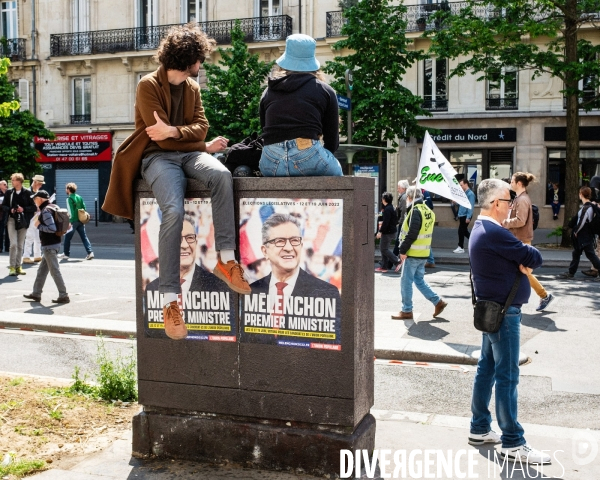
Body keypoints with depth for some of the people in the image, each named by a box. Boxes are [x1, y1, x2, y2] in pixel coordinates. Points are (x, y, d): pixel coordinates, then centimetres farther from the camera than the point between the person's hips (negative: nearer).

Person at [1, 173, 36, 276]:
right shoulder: (9, 192, 4)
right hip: (12, 220, 0)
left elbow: (34, 207, 0)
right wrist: (10, 209, -8)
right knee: (13, 244, -10)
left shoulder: (27, 192, -2)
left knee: (20, 245, 7)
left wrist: (24, 209, -14)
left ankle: (18, 266, 17)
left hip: (23, 221, 0)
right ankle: (12, 267, -2)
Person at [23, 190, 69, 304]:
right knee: (42, 270, 16)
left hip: (50, 246, -10)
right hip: (53, 244, 10)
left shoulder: (45, 211, -16)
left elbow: (52, 228, -25)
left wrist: (38, 225, -12)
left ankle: (64, 296, -3)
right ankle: (36, 293, 25)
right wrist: (39, 223, 15)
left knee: (55, 271, -6)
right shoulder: (51, 208, 13)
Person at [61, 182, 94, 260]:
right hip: (80, 220, 6)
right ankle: (90, 252, -8)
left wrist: (69, 222, -13)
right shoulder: (79, 197, 10)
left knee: (67, 237, 8)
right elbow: (84, 208, 10)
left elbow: (70, 211, -15)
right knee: (84, 237, 4)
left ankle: (66, 254, 15)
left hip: (73, 221, -6)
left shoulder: (69, 198, -9)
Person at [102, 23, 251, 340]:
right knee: (174, 211, -32)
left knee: (221, 175, -31)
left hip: (189, 154, 5)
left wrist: (174, 131, -17)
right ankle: (170, 297, -28)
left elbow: (200, 127, 4)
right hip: (159, 158, -5)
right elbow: (161, 139, -9)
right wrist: (206, 146, -2)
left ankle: (226, 258, -29)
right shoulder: (149, 86, -3)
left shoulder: (192, 88, 17)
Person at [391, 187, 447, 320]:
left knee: (406, 282, 1)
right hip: (423, 254, 9)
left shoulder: (415, 211, -16)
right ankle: (438, 302, 17)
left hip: (413, 254, -9)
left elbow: (412, 234, -22)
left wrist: (403, 250, -15)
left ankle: (406, 311, 7)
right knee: (419, 280, 19)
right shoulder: (427, 210, 13)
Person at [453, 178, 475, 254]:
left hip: (466, 216, -9)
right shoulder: (463, 193, 12)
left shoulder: (470, 194, -14)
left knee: (461, 231, -3)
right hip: (462, 215, 9)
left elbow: (471, 206, -18)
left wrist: (468, 217, -21)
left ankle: (461, 248, 7)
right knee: (464, 231, 13)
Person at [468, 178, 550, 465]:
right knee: (507, 377, -4)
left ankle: (479, 429, 24)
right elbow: (534, 258, -19)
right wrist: (527, 259, 3)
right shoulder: (494, 233, -23)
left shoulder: (482, 229, 11)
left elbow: (517, 255, 9)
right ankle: (512, 444, 3)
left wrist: (521, 262, -12)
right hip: (503, 312, -11)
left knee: (487, 369, 15)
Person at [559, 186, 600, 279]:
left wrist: (576, 231, -8)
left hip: (586, 237, -10)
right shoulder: (591, 206, 10)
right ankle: (571, 272, 23)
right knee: (576, 253, 15)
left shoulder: (586, 208, -21)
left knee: (591, 255, -4)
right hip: (582, 236, 10)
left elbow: (582, 222, -22)